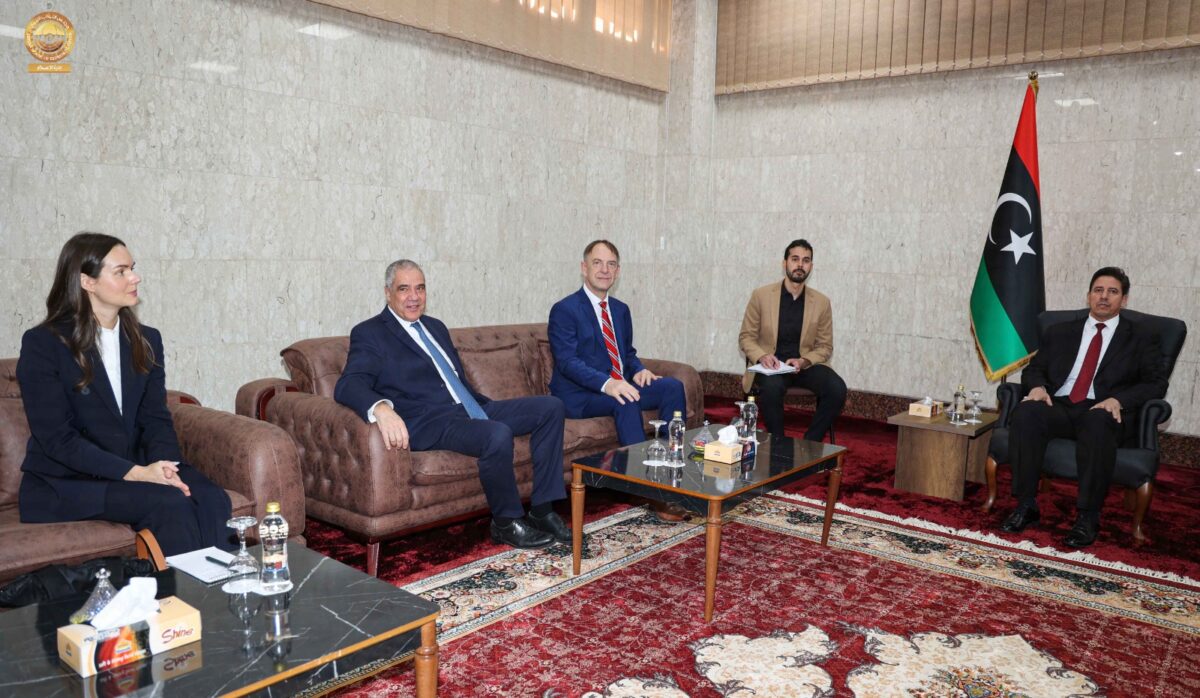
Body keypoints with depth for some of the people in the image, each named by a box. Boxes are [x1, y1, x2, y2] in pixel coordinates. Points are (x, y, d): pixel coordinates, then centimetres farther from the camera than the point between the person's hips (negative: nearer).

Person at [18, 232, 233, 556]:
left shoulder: (146, 340, 10)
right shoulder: (42, 344, -6)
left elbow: (157, 418, 4)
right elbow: (56, 437, -14)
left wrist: (162, 465, -18)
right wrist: (136, 472, -24)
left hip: (136, 470, 4)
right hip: (63, 484, -4)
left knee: (212, 500, -26)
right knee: (169, 503, -30)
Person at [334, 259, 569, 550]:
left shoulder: (435, 327, 24)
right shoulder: (369, 333, -1)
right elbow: (347, 385, -18)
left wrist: (489, 407, 19)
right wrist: (381, 408, -39)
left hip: (469, 410, 9)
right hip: (428, 423, -8)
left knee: (550, 407, -2)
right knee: (498, 434, -35)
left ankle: (542, 510, -4)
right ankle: (507, 523, -10)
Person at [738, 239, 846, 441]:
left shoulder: (822, 302, 2)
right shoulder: (761, 295, -1)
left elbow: (825, 346, 7)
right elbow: (746, 337, 3)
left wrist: (804, 361, -14)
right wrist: (762, 356, -18)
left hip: (805, 365, 2)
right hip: (771, 365, -2)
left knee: (837, 388, -25)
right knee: (772, 386, -36)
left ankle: (810, 444, -9)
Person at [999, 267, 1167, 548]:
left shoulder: (1141, 339, 16)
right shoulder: (1060, 332, 22)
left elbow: (1156, 384, 6)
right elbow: (1033, 369, 19)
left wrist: (1118, 400, -14)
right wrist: (1037, 386, -6)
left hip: (1103, 412, -2)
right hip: (1058, 407, 2)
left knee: (1097, 422, -40)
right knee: (1026, 412, -33)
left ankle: (1087, 517, -32)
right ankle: (1025, 504, -27)